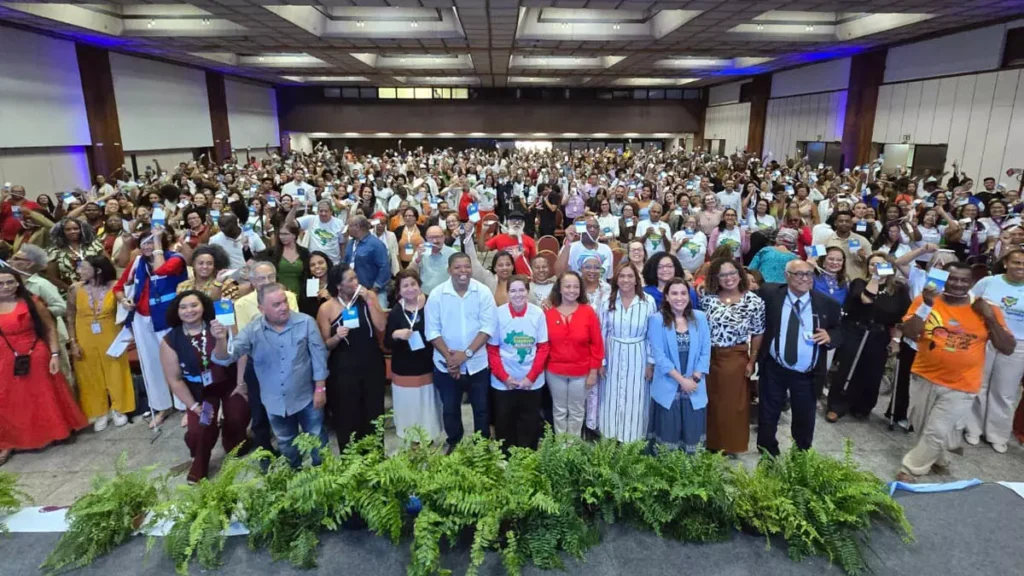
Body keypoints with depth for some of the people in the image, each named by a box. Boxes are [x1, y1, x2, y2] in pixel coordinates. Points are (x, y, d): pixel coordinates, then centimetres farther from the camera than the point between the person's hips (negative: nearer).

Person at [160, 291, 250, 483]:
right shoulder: (170, 341, -11)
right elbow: (174, 379, -7)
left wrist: (242, 383, -13)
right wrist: (194, 406, -8)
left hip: (230, 382, 0)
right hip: (200, 390, 0)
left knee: (237, 420, -3)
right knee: (199, 430, -10)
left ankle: (234, 449, 35)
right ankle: (199, 465, 23)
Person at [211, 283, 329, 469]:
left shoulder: (305, 322, -16)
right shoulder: (252, 330, -13)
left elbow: (319, 355, -11)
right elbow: (225, 358, -18)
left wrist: (320, 388, -10)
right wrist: (221, 340, -41)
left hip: (306, 397, -2)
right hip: (275, 402, 2)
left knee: (317, 439, 16)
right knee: (286, 443, 25)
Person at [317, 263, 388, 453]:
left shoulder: (369, 296, -2)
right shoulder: (327, 308, -8)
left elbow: (381, 327, -12)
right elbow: (324, 345, -4)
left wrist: (369, 301, -17)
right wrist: (337, 337, -24)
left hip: (372, 365, 3)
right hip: (344, 370, -2)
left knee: (374, 415, 16)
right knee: (347, 419, 7)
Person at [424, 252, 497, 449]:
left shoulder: (483, 292, -8)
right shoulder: (437, 294, -7)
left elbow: (487, 327, -11)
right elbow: (433, 331, -6)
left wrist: (466, 353, -18)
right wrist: (448, 356, -15)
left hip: (477, 363, 0)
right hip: (446, 365, 1)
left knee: (481, 409, 12)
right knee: (450, 410, 15)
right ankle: (453, 446, 35)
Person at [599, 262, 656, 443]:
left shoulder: (648, 301, -10)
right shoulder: (608, 301, -5)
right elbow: (602, 333, 0)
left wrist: (651, 362, -2)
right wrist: (601, 361, 0)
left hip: (637, 357, -1)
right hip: (613, 356, 1)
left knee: (635, 400, 7)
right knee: (612, 399, 10)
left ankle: (633, 440, 24)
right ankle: (610, 439, 26)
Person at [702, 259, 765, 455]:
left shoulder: (754, 301, -7)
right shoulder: (708, 298, -3)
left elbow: (757, 334, -2)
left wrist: (752, 361, -3)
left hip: (736, 359, -2)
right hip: (708, 357, 2)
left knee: (734, 404, 10)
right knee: (711, 403, 12)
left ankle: (731, 445, 28)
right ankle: (710, 443, 29)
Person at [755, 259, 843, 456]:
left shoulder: (826, 304, -3)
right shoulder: (770, 294, -6)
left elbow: (841, 332, 4)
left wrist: (830, 336, -15)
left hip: (806, 374, 1)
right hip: (773, 369, -1)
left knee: (805, 418, 16)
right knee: (768, 415, 14)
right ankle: (767, 454, 34)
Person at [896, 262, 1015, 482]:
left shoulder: (986, 310, -2)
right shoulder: (926, 300, -6)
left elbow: (1008, 348, -2)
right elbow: (910, 333, -15)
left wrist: (991, 319, -13)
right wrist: (927, 305, -23)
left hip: (960, 388, -1)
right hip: (923, 378, 2)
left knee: (936, 433, -4)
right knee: (921, 428, 17)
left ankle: (910, 470, 13)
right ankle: (938, 460, 43)